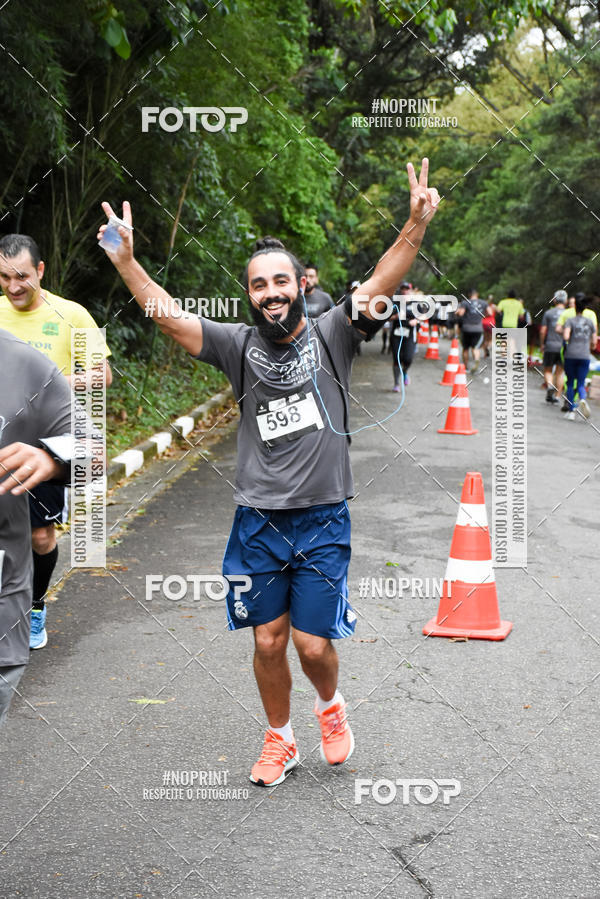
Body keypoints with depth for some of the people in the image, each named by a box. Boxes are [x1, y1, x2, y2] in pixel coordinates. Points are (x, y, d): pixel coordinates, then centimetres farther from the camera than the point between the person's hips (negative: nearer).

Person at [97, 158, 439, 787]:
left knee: (313, 643, 1)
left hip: (322, 520, -1)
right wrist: (125, 261, -22)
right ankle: (279, 740, 32)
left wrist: (416, 225, -33)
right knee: (268, 641, 9)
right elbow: (169, 317, -9)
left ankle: (331, 707, 35)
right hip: (258, 521, 2)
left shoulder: (331, 334, -4)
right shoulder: (239, 346, 0)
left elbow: (381, 283, -18)